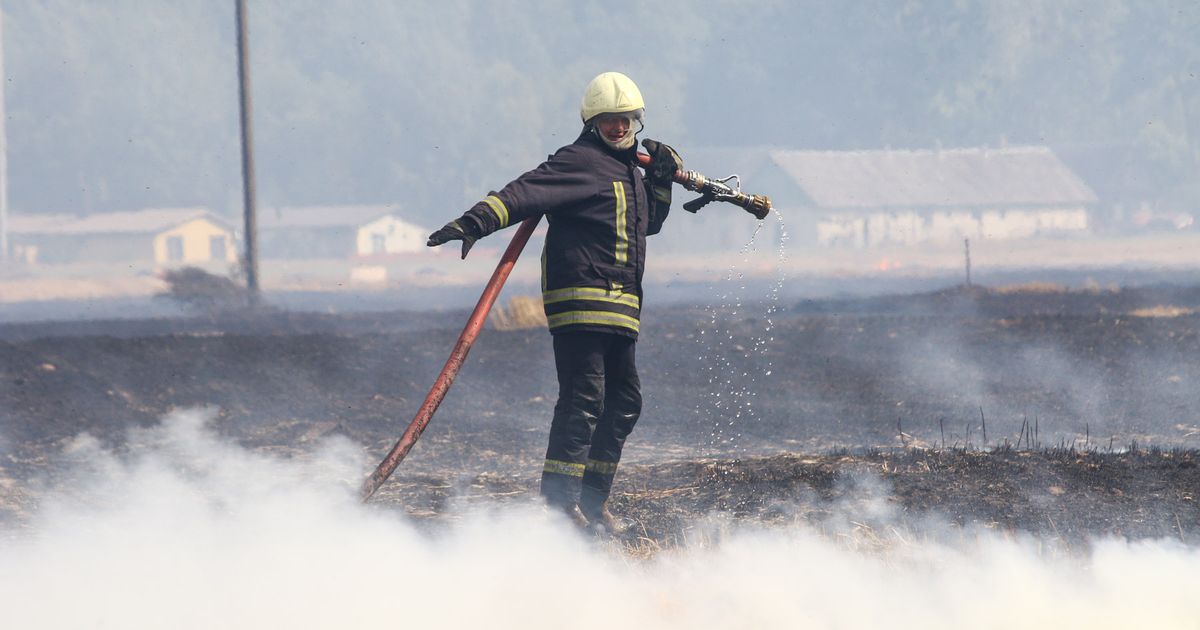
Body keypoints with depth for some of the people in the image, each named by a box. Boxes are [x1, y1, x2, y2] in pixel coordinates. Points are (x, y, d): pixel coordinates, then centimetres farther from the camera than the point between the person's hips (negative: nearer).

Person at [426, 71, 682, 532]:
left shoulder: (627, 169, 22)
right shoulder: (579, 163, -7)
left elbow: (648, 222, 36)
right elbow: (527, 192, -21)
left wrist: (661, 180, 19)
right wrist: (477, 221, -37)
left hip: (618, 310, 9)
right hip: (580, 299, -9)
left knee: (624, 402, 10)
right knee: (583, 398, -16)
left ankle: (592, 500, 17)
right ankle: (559, 499, -17)